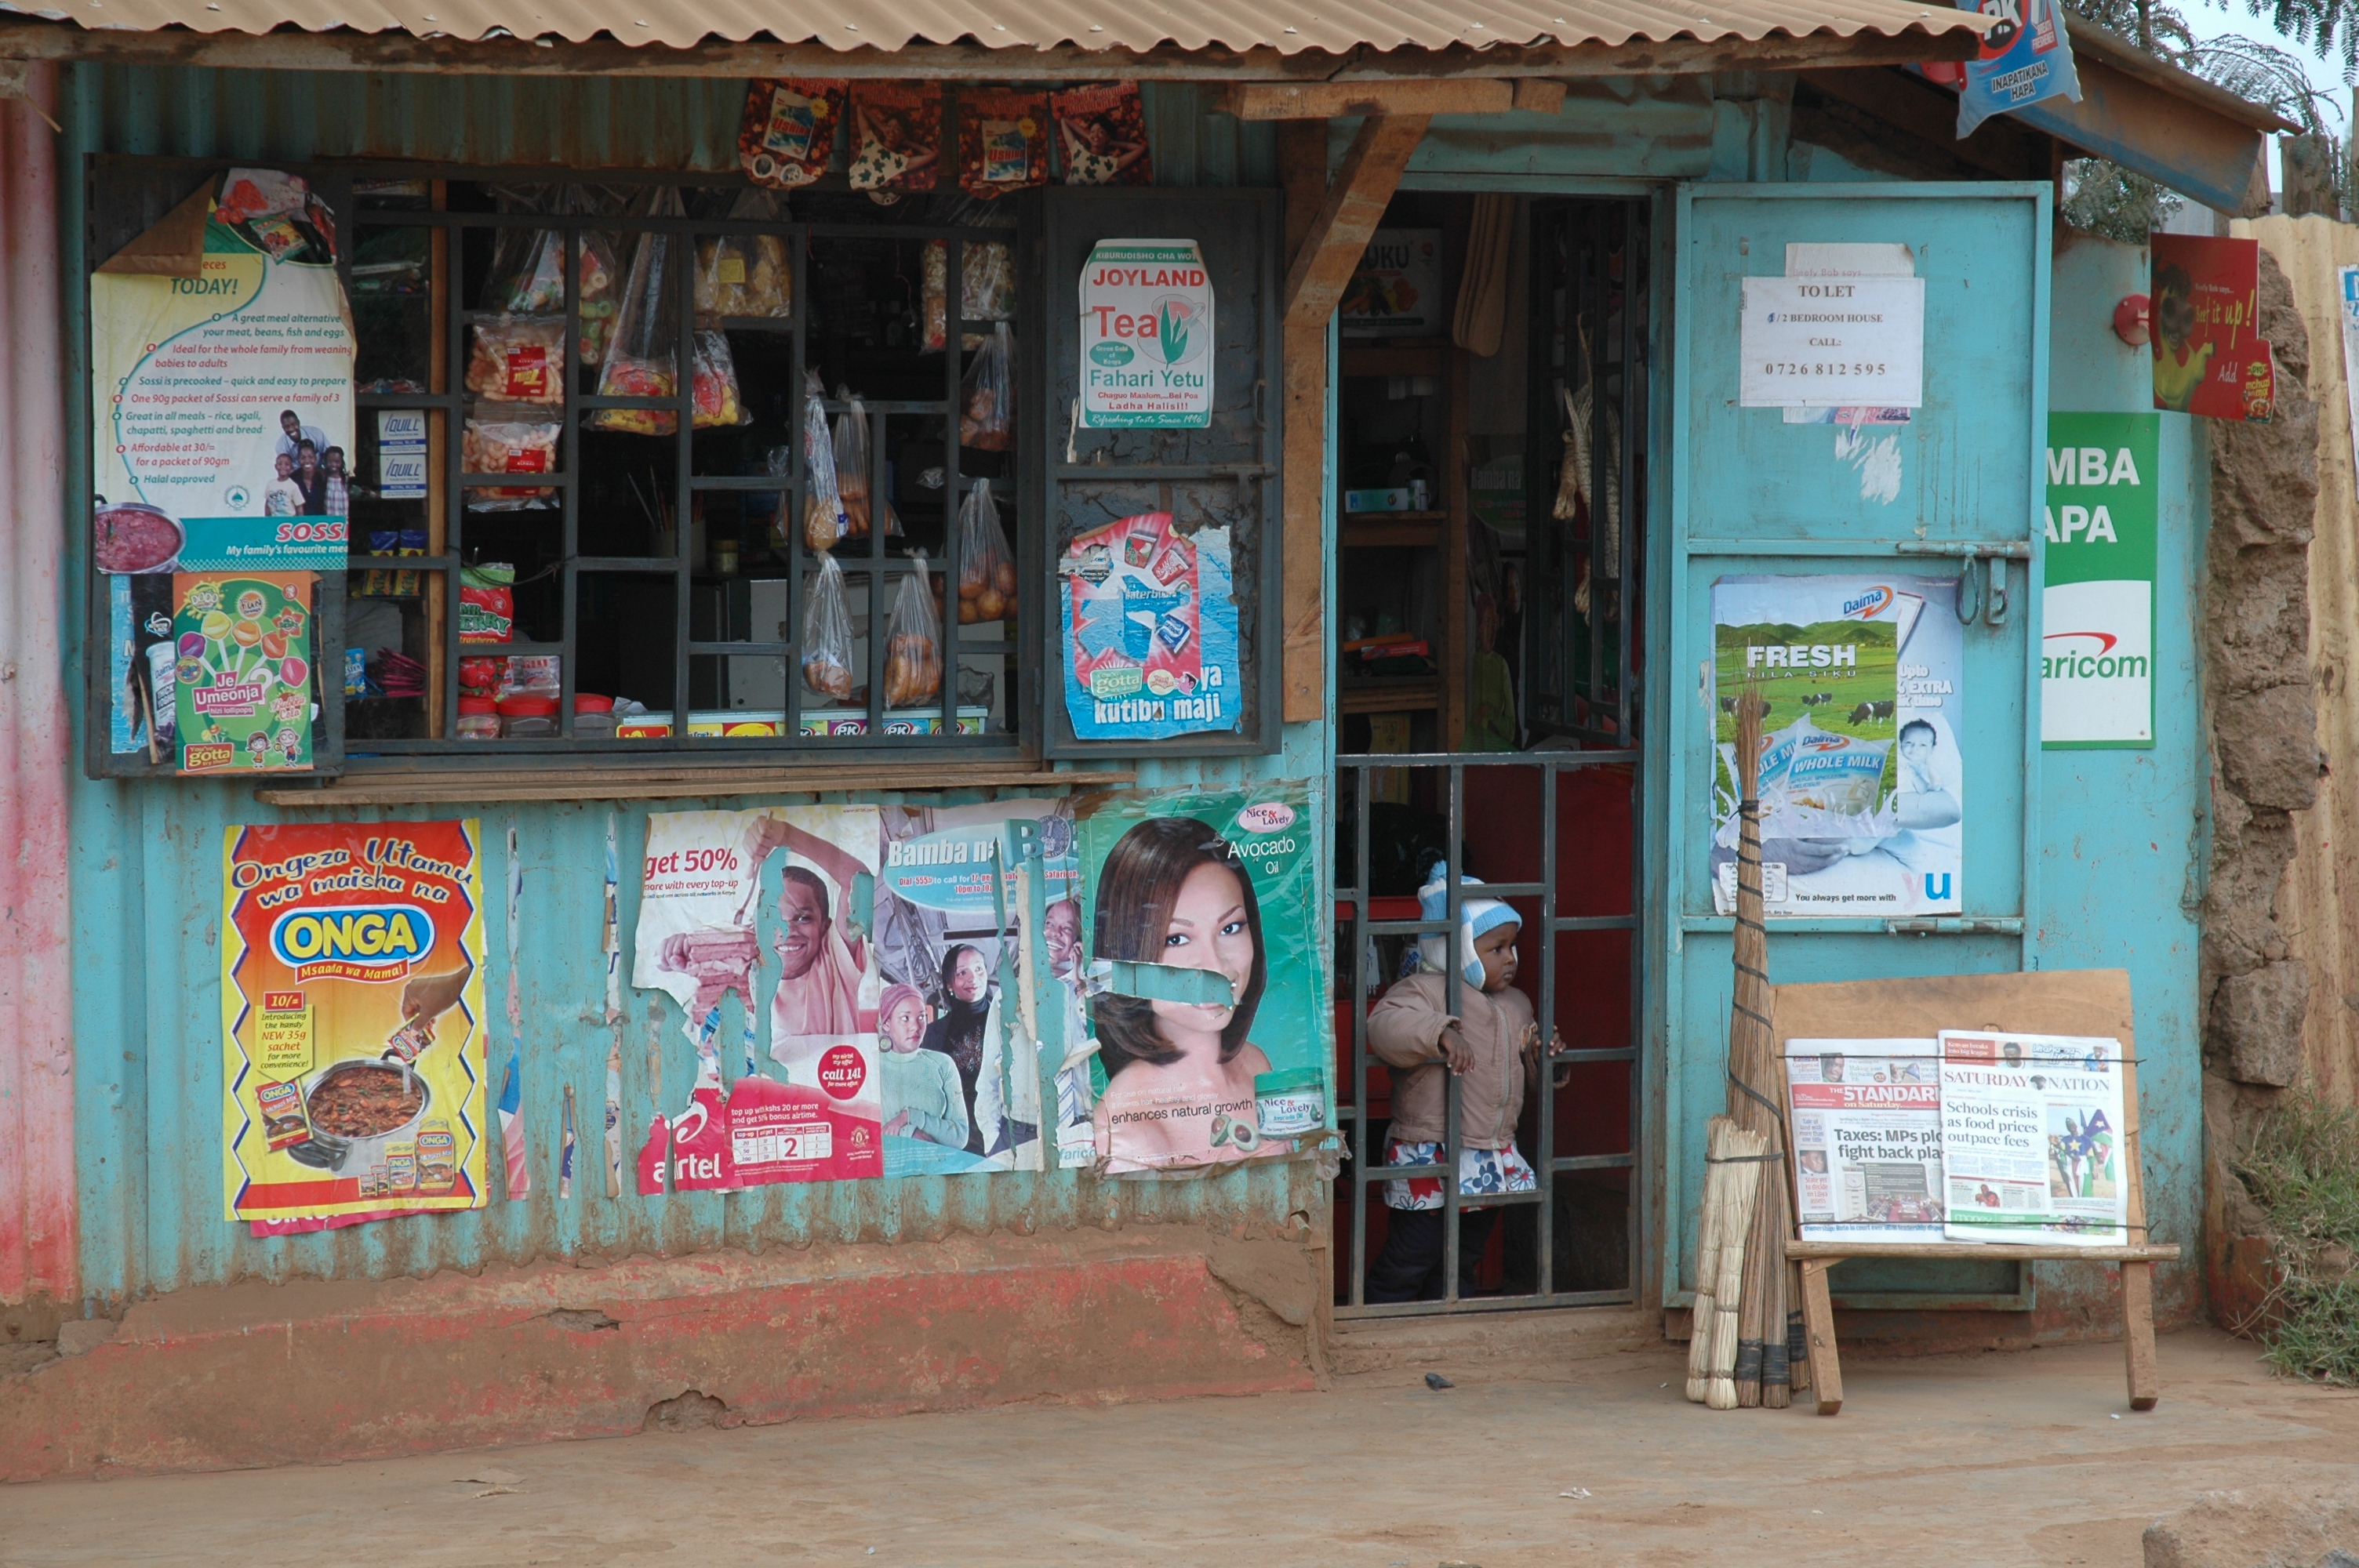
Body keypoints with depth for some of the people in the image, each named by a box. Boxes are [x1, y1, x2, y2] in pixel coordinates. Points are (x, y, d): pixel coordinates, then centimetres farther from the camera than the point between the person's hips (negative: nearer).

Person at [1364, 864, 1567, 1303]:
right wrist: (1439, 1033, -42)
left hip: (1494, 1162, 8)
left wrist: (1545, 1055, 6)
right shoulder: (1425, 990, -11)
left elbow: (1525, 1065, 29)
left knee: (1463, 1262, 15)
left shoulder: (1517, 1005, 15)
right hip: (1430, 1161, -8)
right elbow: (1383, 1025, -29)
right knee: (1410, 1260, -6)